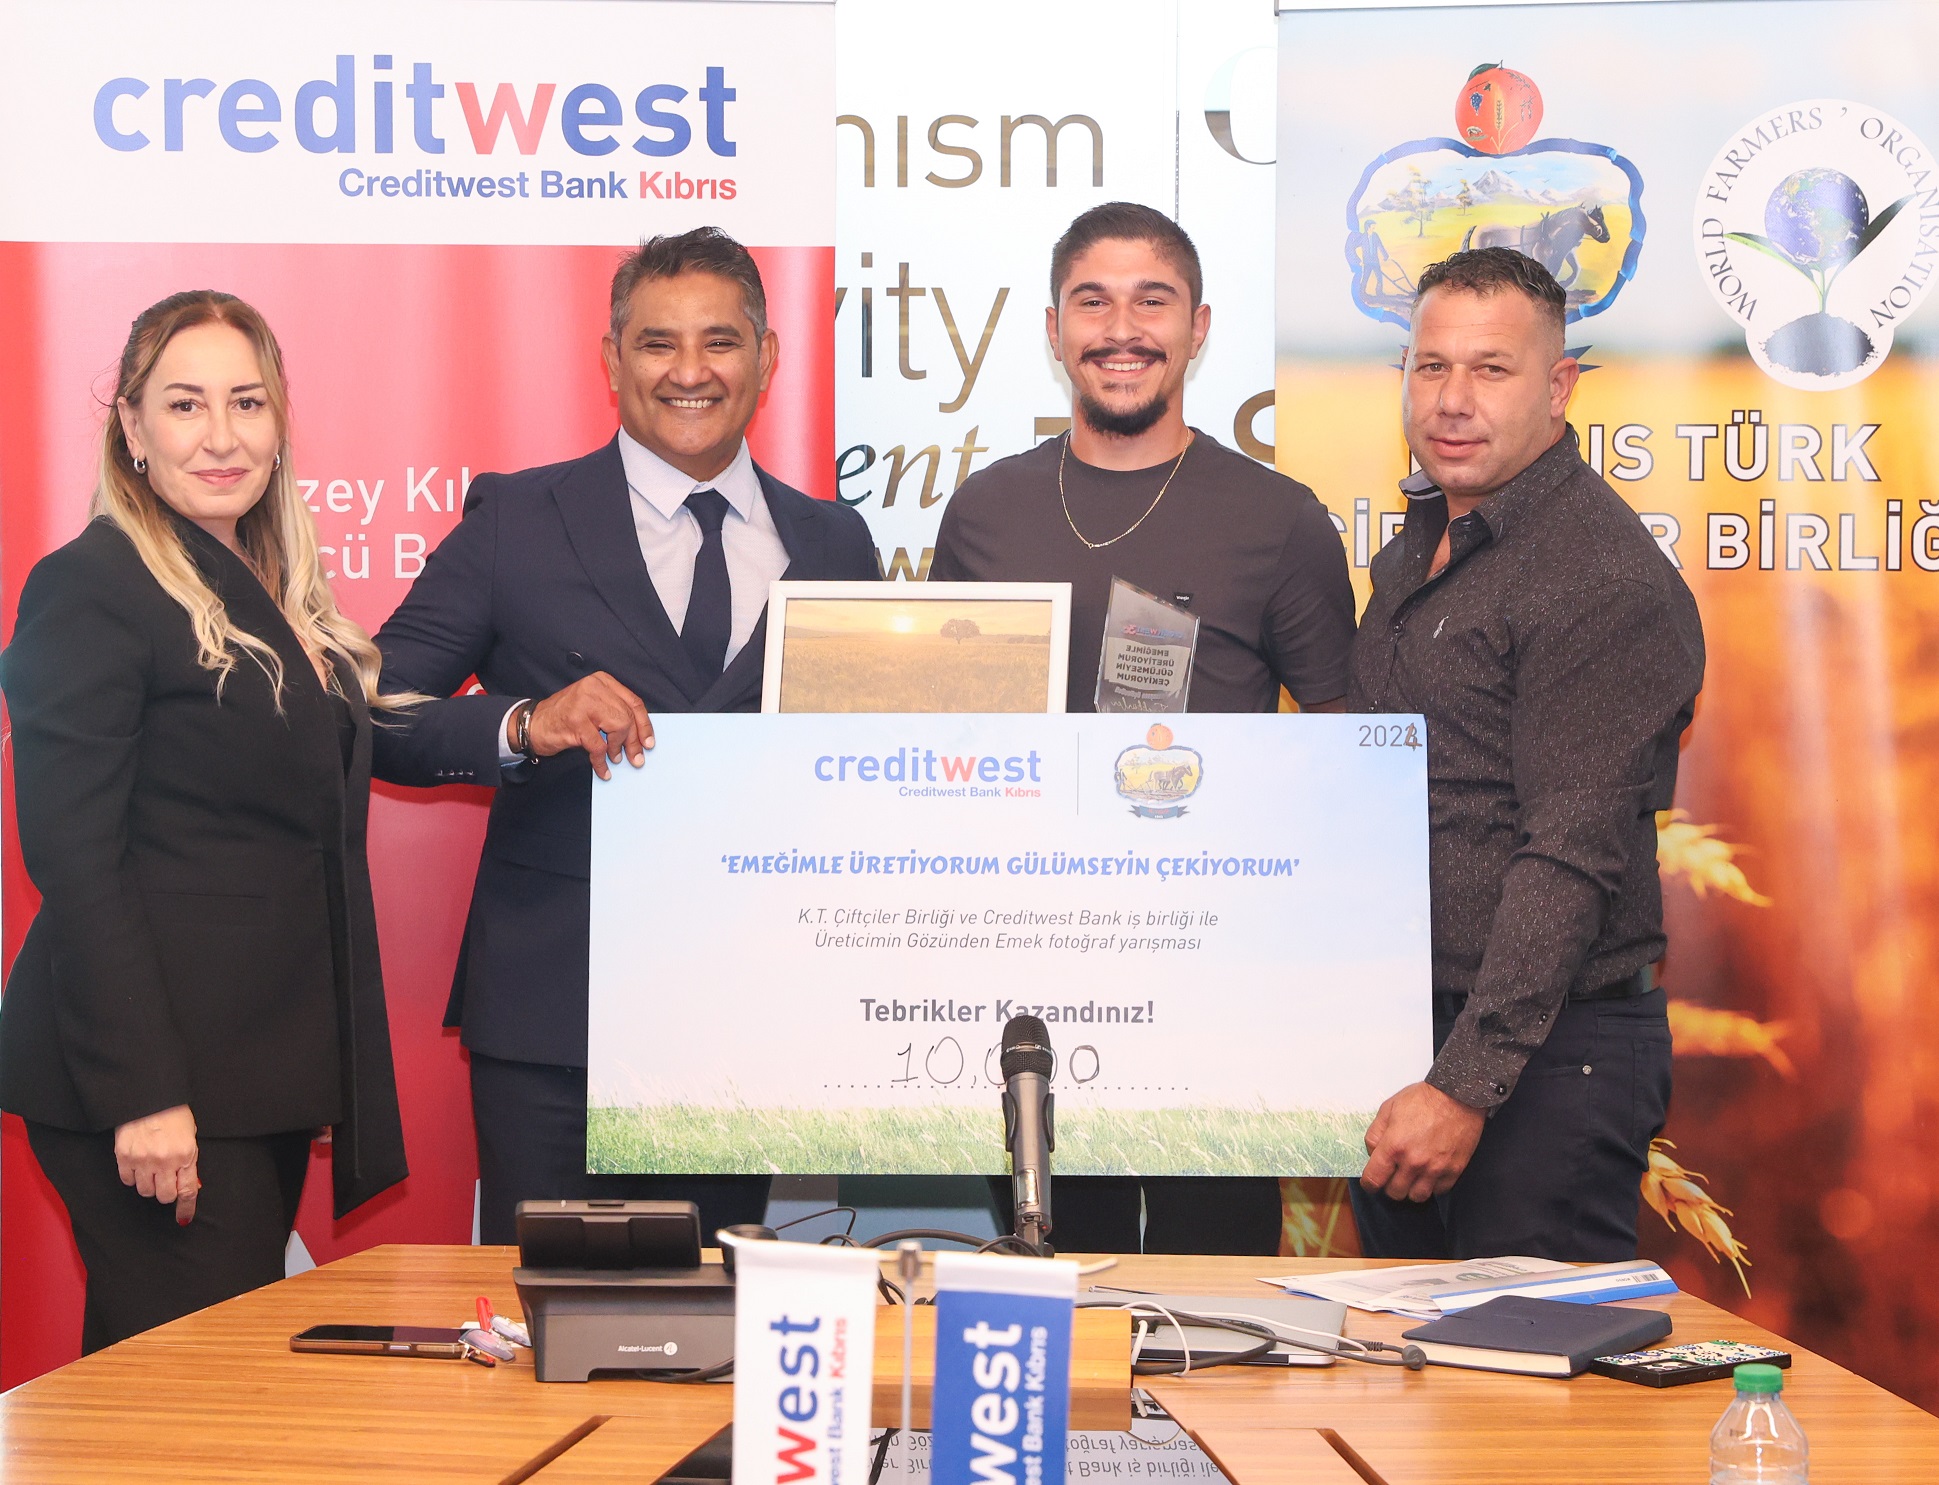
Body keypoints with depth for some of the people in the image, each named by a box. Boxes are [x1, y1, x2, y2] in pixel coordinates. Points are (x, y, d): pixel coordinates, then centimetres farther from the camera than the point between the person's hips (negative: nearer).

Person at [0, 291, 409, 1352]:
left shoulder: (274, 599, 16)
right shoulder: (91, 588, -9)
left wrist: (323, 1074, 14)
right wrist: (141, 1094, -20)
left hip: (265, 1079, 8)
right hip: (158, 1081, -8)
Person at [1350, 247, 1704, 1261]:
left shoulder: (1606, 580, -16)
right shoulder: (1414, 554, 13)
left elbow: (1571, 862, -22)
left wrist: (1467, 1085, -25)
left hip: (1549, 1053, -8)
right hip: (1403, 1027, 9)